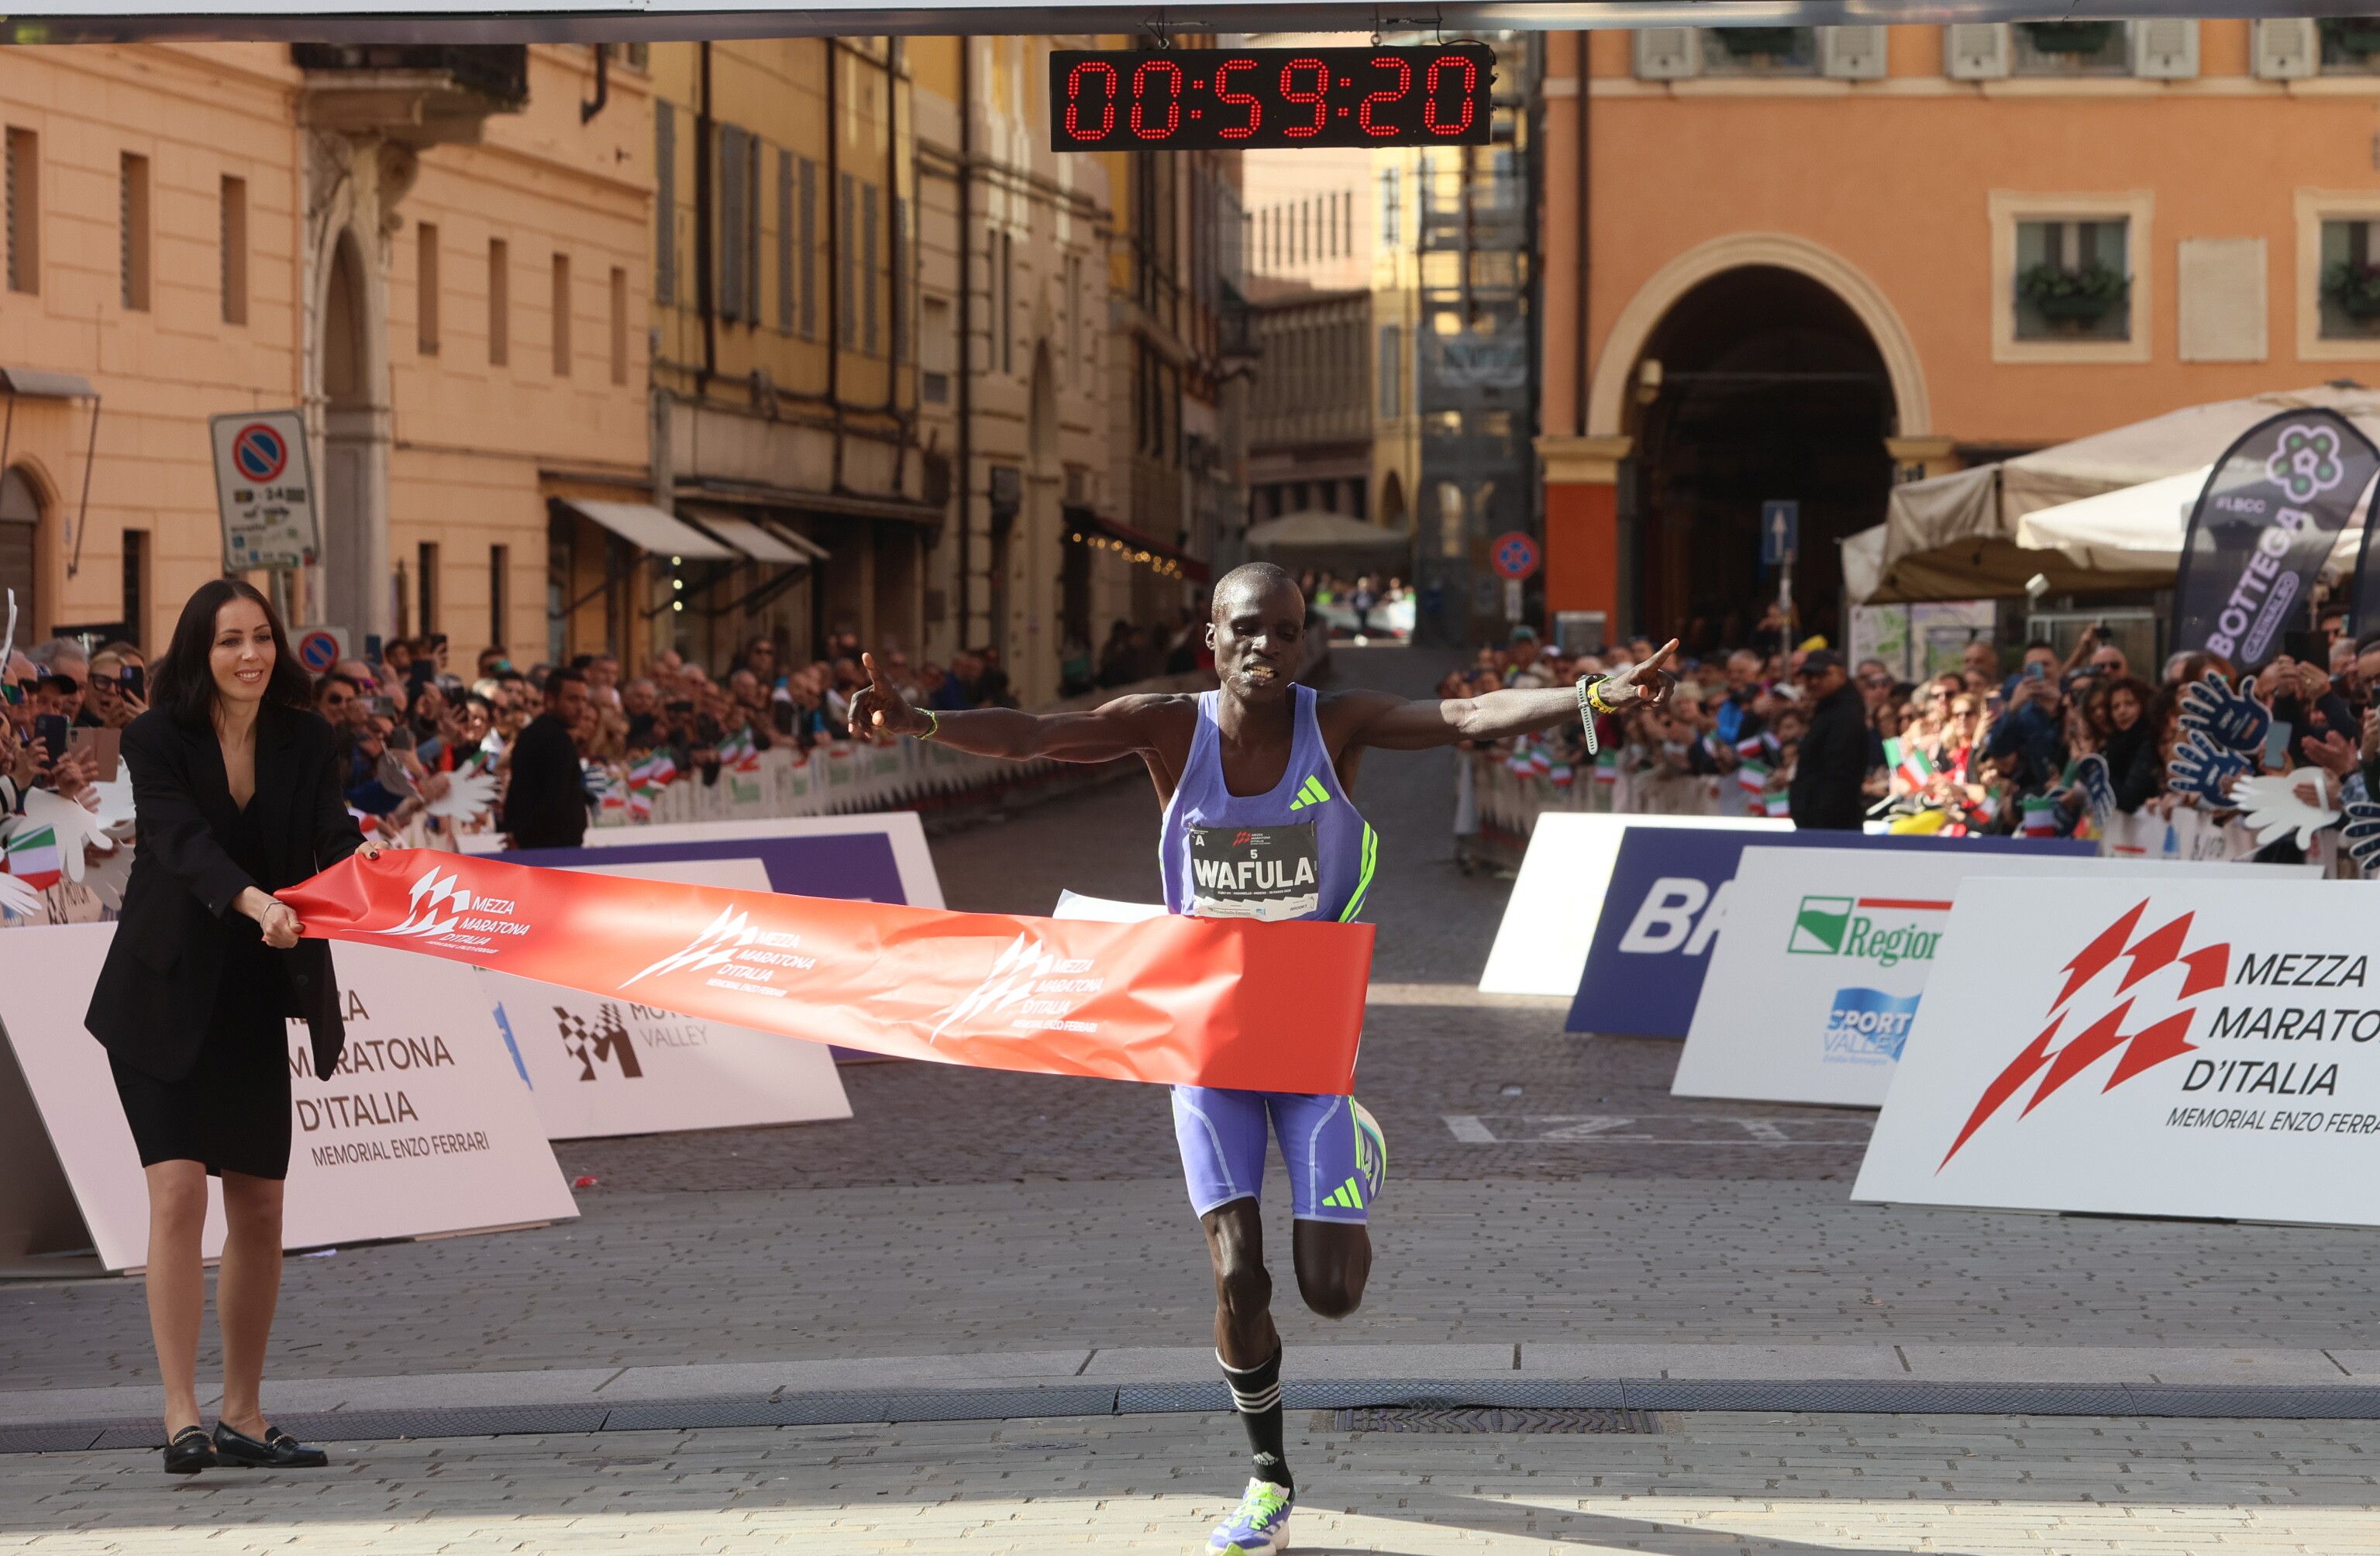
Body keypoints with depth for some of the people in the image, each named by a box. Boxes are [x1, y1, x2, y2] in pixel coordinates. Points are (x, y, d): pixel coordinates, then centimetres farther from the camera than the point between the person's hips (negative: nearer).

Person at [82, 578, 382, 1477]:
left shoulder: (302, 740, 0)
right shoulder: (158, 738, -11)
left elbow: (331, 835, -11)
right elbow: (183, 840, -27)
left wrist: (358, 864, -35)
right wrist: (255, 901, -44)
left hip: (254, 999, 4)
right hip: (164, 995, -4)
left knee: (260, 1207, 6)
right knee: (178, 1189, -15)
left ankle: (243, 1416, 17)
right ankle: (182, 1417, -15)